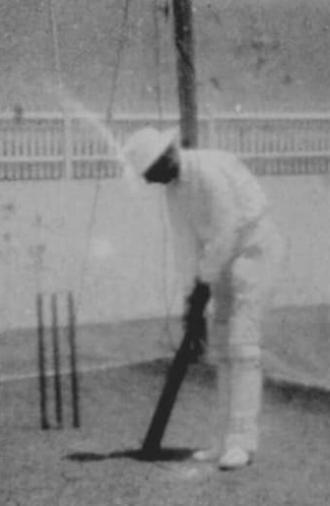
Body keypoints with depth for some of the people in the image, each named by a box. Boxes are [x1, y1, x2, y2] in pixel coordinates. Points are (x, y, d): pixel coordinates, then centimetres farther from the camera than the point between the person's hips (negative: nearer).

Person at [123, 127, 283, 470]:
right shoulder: (173, 186, 4)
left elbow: (225, 232, -24)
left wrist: (205, 282, -14)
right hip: (228, 260, 9)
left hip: (256, 251, -9)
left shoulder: (210, 171, -25)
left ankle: (241, 441, -12)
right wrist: (192, 297, 5)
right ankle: (226, 441, 11)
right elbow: (186, 240, 7)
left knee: (242, 342, -15)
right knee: (224, 345, 7)